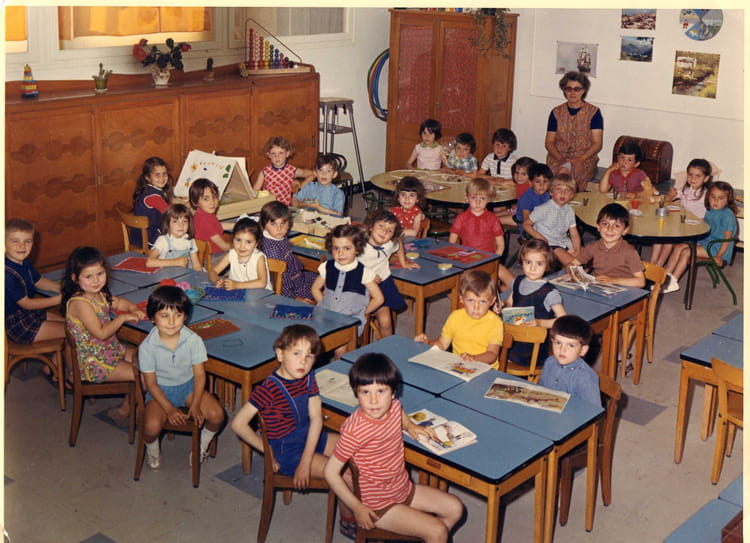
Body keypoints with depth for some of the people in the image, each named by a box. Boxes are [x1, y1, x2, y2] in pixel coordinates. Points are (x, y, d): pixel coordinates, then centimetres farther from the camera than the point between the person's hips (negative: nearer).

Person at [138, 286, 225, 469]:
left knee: (216, 414, -20)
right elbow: (151, 383, -11)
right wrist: (169, 409, -19)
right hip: (160, 391, -2)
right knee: (152, 426, -27)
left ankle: (202, 445, 13)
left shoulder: (193, 340, -14)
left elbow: (199, 374, -9)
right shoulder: (147, 346, -18)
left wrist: (195, 405, -19)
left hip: (188, 385, 2)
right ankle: (152, 450, 11)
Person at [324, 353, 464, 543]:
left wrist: (410, 426, 2)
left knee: (455, 509, 11)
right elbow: (331, 471, -23)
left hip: (404, 488, 8)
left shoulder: (394, 406, -9)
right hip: (378, 504, -8)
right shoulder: (355, 431, -29)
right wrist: (357, 508, -20)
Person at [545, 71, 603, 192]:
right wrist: (560, 158, -12)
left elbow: (597, 143, 0)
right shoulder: (556, 113, 12)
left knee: (564, 170, -36)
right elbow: (549, 142, 9)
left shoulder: (594, 112, 5)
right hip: (558, 157, 2)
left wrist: (581, 159, -18)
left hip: (585, 159, -2)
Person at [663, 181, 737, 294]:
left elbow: (727, 237, -20)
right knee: (679, 247, -3)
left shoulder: (727, 215, -17)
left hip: (717, 247, -9)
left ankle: (673, 282, -13)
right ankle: (666, 275, -5)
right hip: (704, 242, 9)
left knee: (686, 252, -19)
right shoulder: (709, 212, 10)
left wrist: (719, 256, -22)